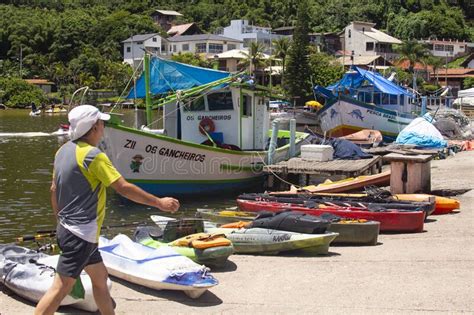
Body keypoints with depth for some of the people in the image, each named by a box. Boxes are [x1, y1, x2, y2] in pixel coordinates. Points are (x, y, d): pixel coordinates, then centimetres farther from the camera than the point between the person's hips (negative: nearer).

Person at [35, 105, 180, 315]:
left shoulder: (64, 150, 7)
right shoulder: (93, 155, -19)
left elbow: (54, 189, 15)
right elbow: (123, 188, -20)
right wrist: (159, 202, -13)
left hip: (68, 227, 10)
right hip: (81, 233, -10)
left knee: (100, 277, 19)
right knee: (61, 287, -7)